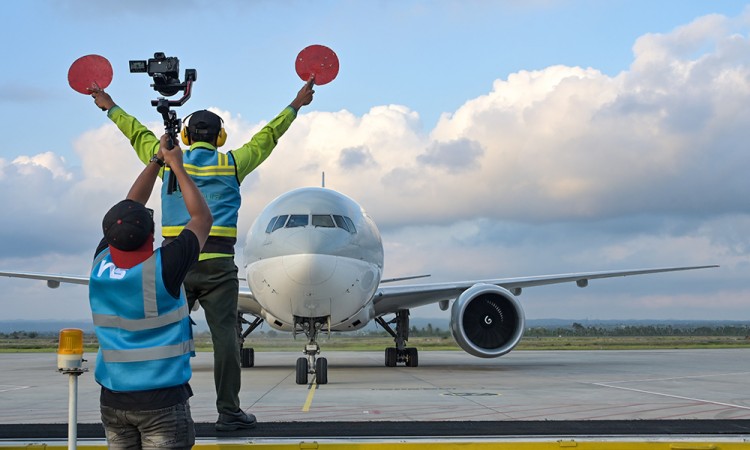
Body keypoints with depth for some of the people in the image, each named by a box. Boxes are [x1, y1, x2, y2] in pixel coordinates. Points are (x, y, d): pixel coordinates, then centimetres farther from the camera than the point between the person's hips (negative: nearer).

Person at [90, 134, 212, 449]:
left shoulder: (101, 263, -3)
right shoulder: (162, 268, -16)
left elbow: (129, 207, 13)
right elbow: (203, 218, -2)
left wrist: (157, 160, 17)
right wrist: (176, 165, 6)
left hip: (112, 399, 5)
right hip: (161, 399, -5)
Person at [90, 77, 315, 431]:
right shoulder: (231, 164, 5)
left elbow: (138, 135, 24)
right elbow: (267, 137, 16)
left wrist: (111, 108, 41)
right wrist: (295, 105, 28)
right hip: (217, 261, -2)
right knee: (225, 335, 0)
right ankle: (228, 411, 1)